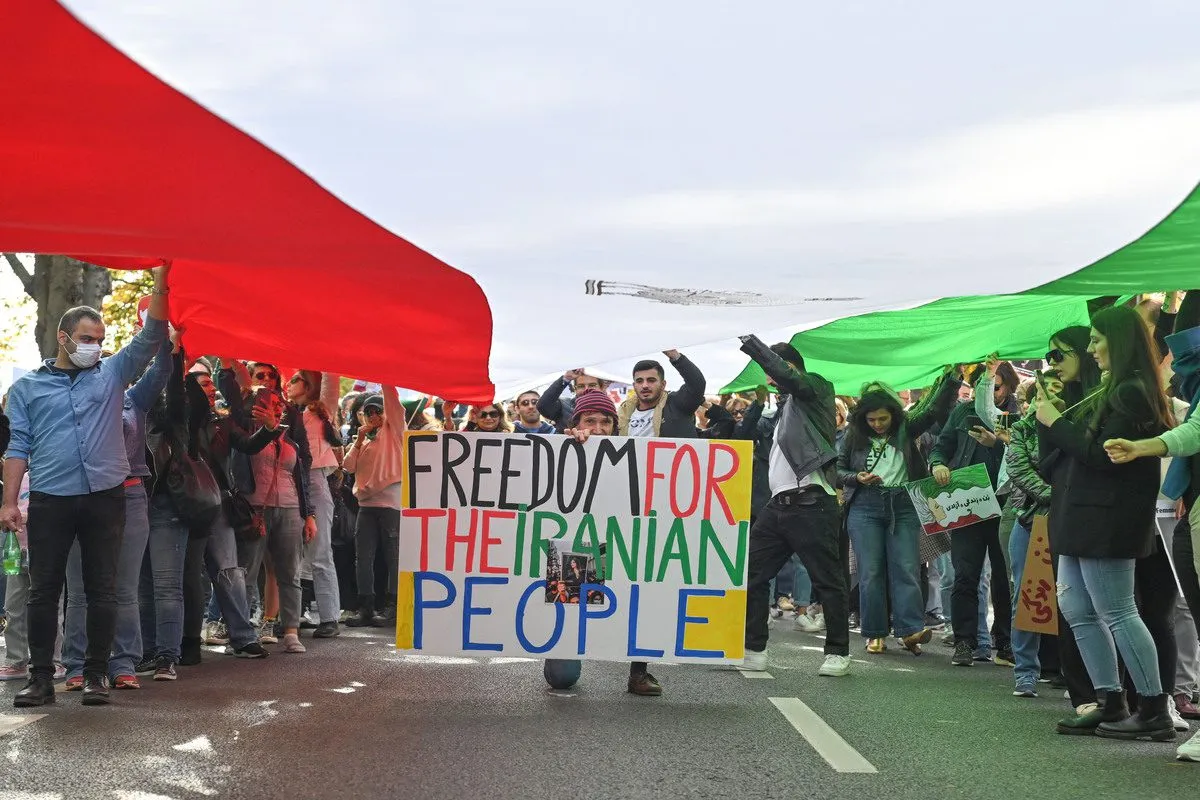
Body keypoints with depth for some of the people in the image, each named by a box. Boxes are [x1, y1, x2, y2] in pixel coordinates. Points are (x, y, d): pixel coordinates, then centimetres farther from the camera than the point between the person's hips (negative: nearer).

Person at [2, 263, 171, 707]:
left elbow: (150, 336, 2)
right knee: (44, 590, 2)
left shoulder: (112, 373, 11)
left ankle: (96, 675, 10)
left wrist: (160, 280, -11)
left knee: (102, 590, 3)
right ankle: (41, 677, 9)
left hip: (105, 498, 1)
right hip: (50, 501, -1)